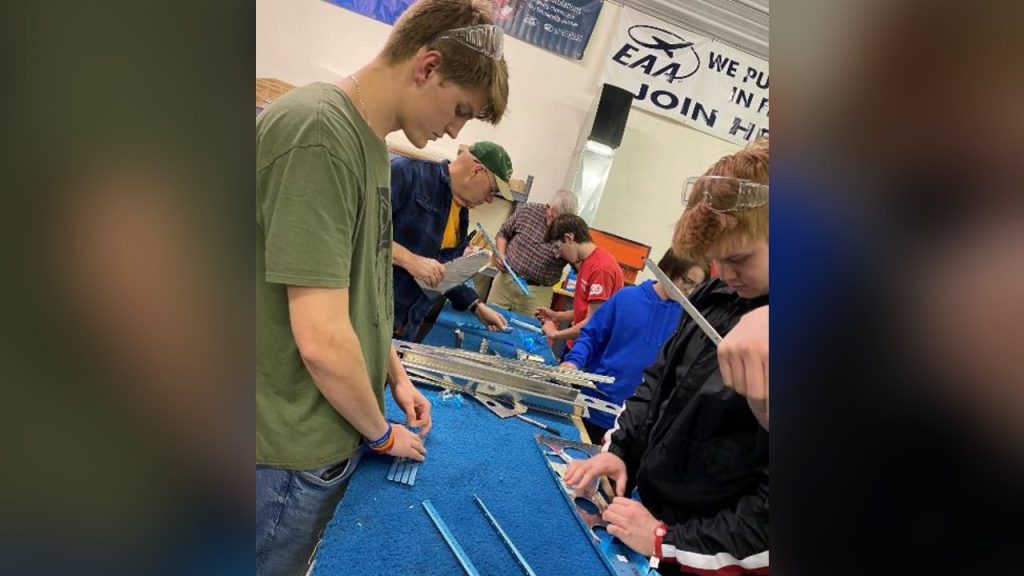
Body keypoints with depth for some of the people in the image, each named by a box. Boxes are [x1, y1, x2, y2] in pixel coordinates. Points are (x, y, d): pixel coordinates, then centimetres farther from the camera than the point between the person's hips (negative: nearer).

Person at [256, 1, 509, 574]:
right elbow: (322, 340, -28)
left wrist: (395, 375, 11)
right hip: (294, 453, -8)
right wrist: (382, 433, -12)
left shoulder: (368, 140, 5)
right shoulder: (318, 134, -24)